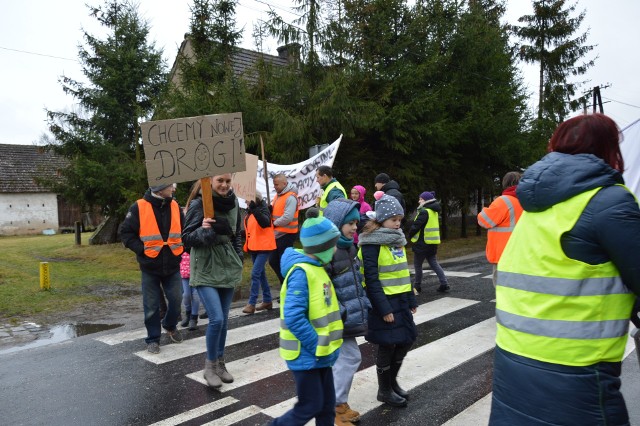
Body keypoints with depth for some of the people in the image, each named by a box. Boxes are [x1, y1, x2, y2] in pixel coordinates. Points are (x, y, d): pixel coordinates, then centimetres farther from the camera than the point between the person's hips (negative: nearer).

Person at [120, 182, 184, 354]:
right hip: (150, 266, -3)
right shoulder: (139, 207, -11)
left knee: (176, 299, 8)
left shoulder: (175, 206, 1)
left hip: (172, 266, 3)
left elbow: (184, 230, 12)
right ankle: (153, 339, 23)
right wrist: (142, 250, -13)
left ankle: (170, 325, 37)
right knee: (151, 305, 6)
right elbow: (126, 232, -7)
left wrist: (180, 247, -3)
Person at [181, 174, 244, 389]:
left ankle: (220, 363, 28)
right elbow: (186, 238, -12)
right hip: (205, 269, -5)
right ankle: (210, 366, 10)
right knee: (216, 318, -12)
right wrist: (203, 230, -29)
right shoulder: (199, 203, -13)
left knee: (223, 319, 11)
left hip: (228, 267, 5)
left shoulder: (233, 202, 4)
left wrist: (239, 258, 12)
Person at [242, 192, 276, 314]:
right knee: (260, 273, 14)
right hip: (254, 247, 9)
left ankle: (251, 303, -5)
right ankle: (267, 301, 24)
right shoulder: (249, 211, 9)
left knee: (255, 274, -11)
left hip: (264, 247, -9)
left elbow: (265, 223, -32)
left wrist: (254, 209, -41)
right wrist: (247, 245, 12)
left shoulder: (263, 209, -13)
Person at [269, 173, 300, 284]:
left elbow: (288, 217, -25)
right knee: (273, 261, 15)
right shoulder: (278, 195, 13)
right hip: (277, 234, 10)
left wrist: (274, 223, -13)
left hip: (287, 235, -10)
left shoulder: (290, 197, -17)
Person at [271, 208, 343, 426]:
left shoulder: (316, 268, 7)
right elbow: (293, 317, -28)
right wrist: (316, 346, -21)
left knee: (327, 404, 17)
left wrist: (325, 345, 8)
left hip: (320, 351, 9)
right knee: (310, 406, 3)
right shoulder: (301, 272, -22)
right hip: (306, 354, -9)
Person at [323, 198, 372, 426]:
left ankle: (339, 403, 32)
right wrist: (338, 312, -22)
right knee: (350, 358, -2)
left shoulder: (349, 247, 10)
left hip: (350, 315, 9)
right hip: (338, 318, -9)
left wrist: (364, 305, 15)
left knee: (345, 359, 16)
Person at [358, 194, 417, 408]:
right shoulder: (372, 243, -15)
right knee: (387, 345, 3)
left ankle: (392, 381, 34)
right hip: (384, 302, -8)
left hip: (400, 300, 8)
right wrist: (384, 308, -20)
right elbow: (371, 279, -19)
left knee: (407, 339, 14)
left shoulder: (397, 239, 11)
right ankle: (384, 390, 22)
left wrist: (411, 299, 15)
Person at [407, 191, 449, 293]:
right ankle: (444, 285, 8)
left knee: (417, 265, 4)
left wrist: (410, 236, -3)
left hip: (422, 242, -9)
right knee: (434, 263, 14)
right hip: (432, 242, 9)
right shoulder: (434, 211, 11)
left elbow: (415, 226, -21)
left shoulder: (424, 211, -18)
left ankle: (417, 286, 13)